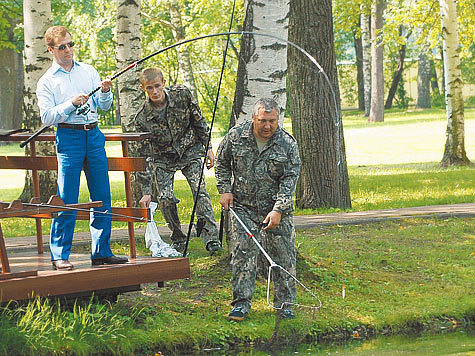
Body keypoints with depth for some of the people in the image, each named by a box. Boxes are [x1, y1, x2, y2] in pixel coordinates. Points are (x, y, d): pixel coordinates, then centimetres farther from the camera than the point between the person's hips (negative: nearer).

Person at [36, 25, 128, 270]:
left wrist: (105, 93, -7)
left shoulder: (89, 71, 14)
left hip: (93, 135, 4)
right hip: (68, 137, -4)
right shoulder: (47, 82, 3)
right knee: (67, 201, -7)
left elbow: (104, 107, 14)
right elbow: (46, 117, -6)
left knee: (102, 198, 5)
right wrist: (71, 103, -17)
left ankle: (101, 252, 13)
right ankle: (60, 255, 0)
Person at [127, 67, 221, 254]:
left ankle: (210, 236, -17)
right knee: (165, 198, -11)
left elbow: (199, 121, -2)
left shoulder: (182, 95, -19)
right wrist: (146, 191, -20)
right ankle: (178, 240, 8)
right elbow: (143, 156, -18)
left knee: (199, 189, -17)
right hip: (163, 158, 0)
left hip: (190, 149, 0)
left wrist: (208, 148, -1)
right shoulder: (142, 119, -22)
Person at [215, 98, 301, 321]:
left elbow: (290, 179, -11)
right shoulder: (235, 136, -6)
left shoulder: (288, 144, -9)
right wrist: (225, 190, 0)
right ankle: (241, 303, 0)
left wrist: (278, 210, -20)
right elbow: (222, 163, 11)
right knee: (242, 252, -6)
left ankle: (284, 304, 12)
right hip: (242, 207, 0)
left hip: (277, 209, 0)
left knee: (283, 257, 1)